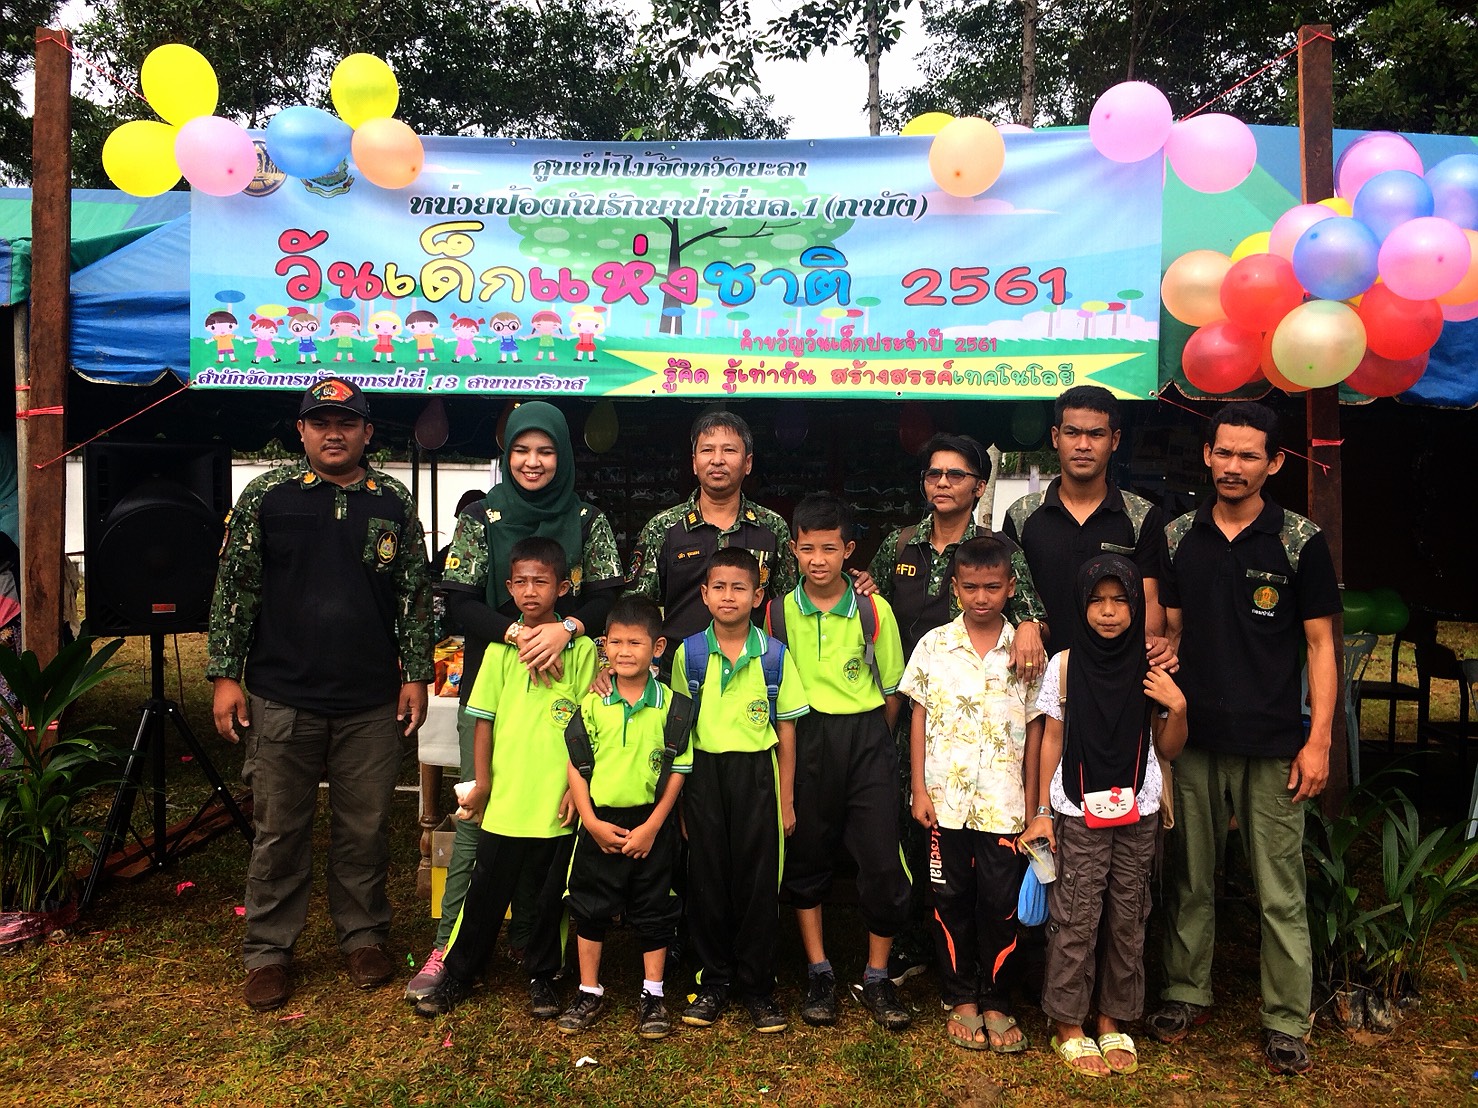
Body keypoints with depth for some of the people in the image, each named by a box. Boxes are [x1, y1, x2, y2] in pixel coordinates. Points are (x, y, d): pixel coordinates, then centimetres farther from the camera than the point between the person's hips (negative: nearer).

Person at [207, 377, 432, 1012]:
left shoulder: (394, 504, 5)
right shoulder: (266, 497, 2)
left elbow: (415, 595, 8)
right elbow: (233, 588, 3)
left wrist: (416, 675, 3)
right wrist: (226, 675, -2)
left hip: (373, 704, 1)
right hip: (281, 698, -1)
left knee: (366, 829, 10)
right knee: (279, 830, 9)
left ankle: (364, 936, 27)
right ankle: (268, 950, 24)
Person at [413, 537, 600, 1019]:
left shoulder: (581, 648, -5)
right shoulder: (501, 647, 1)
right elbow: (483, 719, 4)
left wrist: (577, 786, -6)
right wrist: (482, 783, 2)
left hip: (559, 803, -1)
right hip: (505, 800, 1)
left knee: (552, 896, 12)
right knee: (486, 893, 11)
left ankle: (541, 976, 31)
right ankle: (457, 975, 29)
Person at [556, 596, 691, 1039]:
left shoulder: (671, 705, -6)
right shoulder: (592, 704, -2)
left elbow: (677, 770, -5)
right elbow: (576, 766, 1)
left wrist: (651, 826, -10)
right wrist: (592, 822, -7)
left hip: (651, 824, -1)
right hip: (599, 824, 2)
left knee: (654, 910, 8)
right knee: (590, 908, 10)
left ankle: (652, 995, 23)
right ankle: (589, 993, 26)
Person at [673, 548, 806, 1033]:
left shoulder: (775, 656, -1)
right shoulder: (688, 654, 1)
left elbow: (786, 730, 3)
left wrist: (786, 800, 2)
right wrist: (677, 796, 3)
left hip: (756, 774, 0)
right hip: (703, 772, 1)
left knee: (758, 880, 4)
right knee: (707, 878, 7)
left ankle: (757, 986, 19)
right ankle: (713, 981, 22)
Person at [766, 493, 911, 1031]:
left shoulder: (875, 610, 0)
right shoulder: (777, 612, 1)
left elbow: (892, 689, 9)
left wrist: (866, 739, 6)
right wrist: (803, 741, 3)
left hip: (866, 740, -1)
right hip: (802, 743, 1)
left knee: (883, 862, -3)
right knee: (805, 860, 8)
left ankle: (876, 979, 16)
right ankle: (819, 975, 24)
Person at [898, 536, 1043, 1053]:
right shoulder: (933, 646, 0)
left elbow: (1034, 727, 5)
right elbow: (919, 718, 3)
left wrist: (1032, 801, 4)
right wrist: (919, 789, -2)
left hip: (1003, 801, 0)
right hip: (946, 798, 0)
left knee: (1001, 902, 4)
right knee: (951, 899, 9)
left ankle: (995, 1002, 21)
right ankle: (960, 1000, 24)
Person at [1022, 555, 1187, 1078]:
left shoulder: (1151, 669, 1)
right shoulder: (1065, 666, -3)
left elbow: (1168, 750, 7)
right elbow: (1052, 741, 2)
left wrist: (1177, 707, -12)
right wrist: (1042, 811, 0)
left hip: (1137, 814, 2)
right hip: (1079, 814, -2)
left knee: (1127, 919, 9)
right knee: (1076, 920, 1)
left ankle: (1113, 1019, 25)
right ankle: (1068, 1025, 16)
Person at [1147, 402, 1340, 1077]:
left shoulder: (1300, 541, -2)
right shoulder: (1179, 537, 6)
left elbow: (1319, 645, -1)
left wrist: (1318, 741, -6)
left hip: (1272, 745, -2)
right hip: (1191, 738, 3)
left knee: (1280, 893, 3)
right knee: (1189, 877, 13)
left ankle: (1287, 1022, 18)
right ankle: (1187, 993, 28)